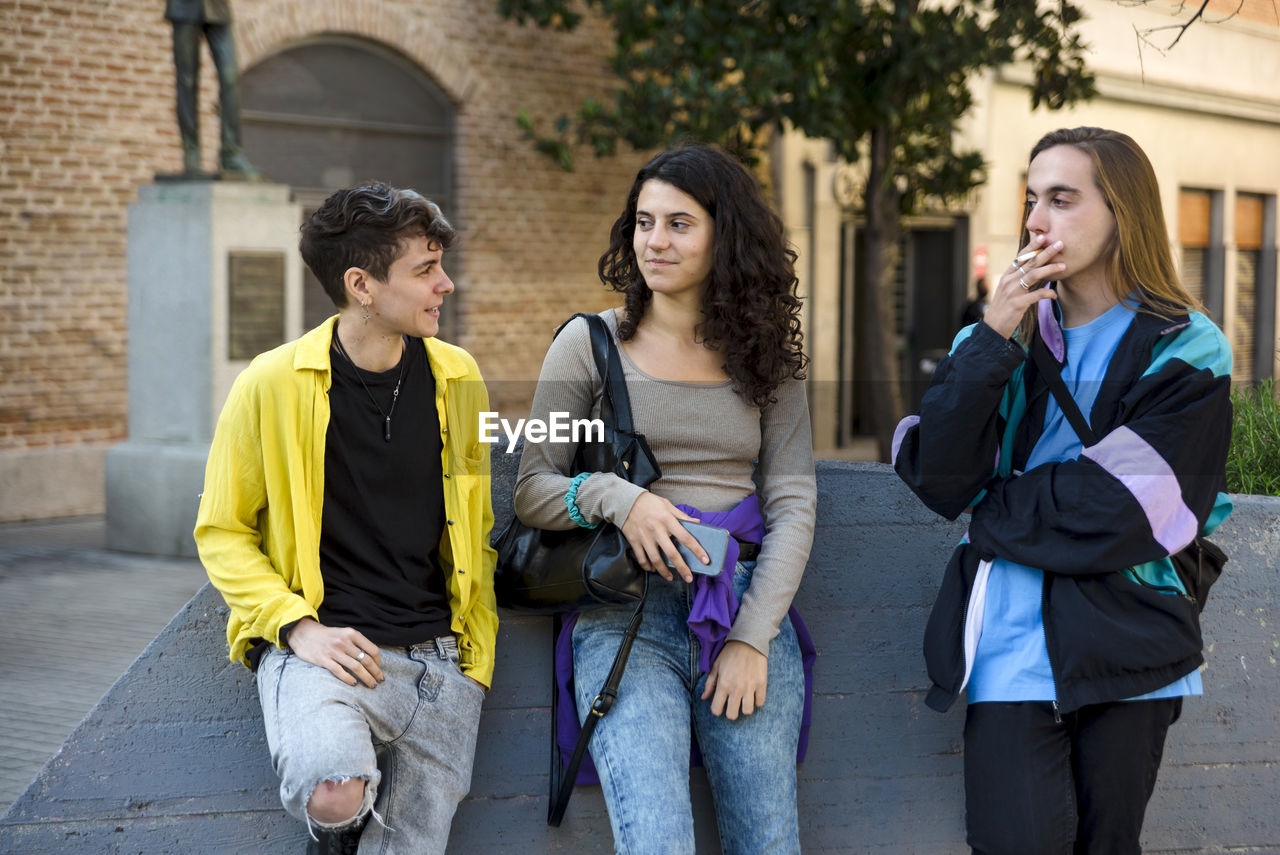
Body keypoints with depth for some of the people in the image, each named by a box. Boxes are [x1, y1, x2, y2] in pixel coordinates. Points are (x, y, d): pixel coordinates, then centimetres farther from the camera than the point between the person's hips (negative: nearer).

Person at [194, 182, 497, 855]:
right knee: (334, 796, -30)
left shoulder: (457, 379, 8)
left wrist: (475, 658, 10)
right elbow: (221, 530, 3)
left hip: (437, 660, 3)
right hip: (322, 648, -3)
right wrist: (298, 626, -12)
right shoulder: (271, 384, -4)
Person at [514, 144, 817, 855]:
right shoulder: (590, 343, 7)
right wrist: (617, 497, -14)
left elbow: (792, 505, 6)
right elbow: (530, 490, 6)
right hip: (627, 617, -2)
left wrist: (752, 636, -6)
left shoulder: (766, 358, 11)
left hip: (748, 607, 2)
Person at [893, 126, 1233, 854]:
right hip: (1012, 638, 1)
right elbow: (940, 480, -5)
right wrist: (992, 343, -11)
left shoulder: (1186, 351, -1)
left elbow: (1113, 511, -12)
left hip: (1126, 640, -1)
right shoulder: (1011, 333, 9)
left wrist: (991, 509, -1)